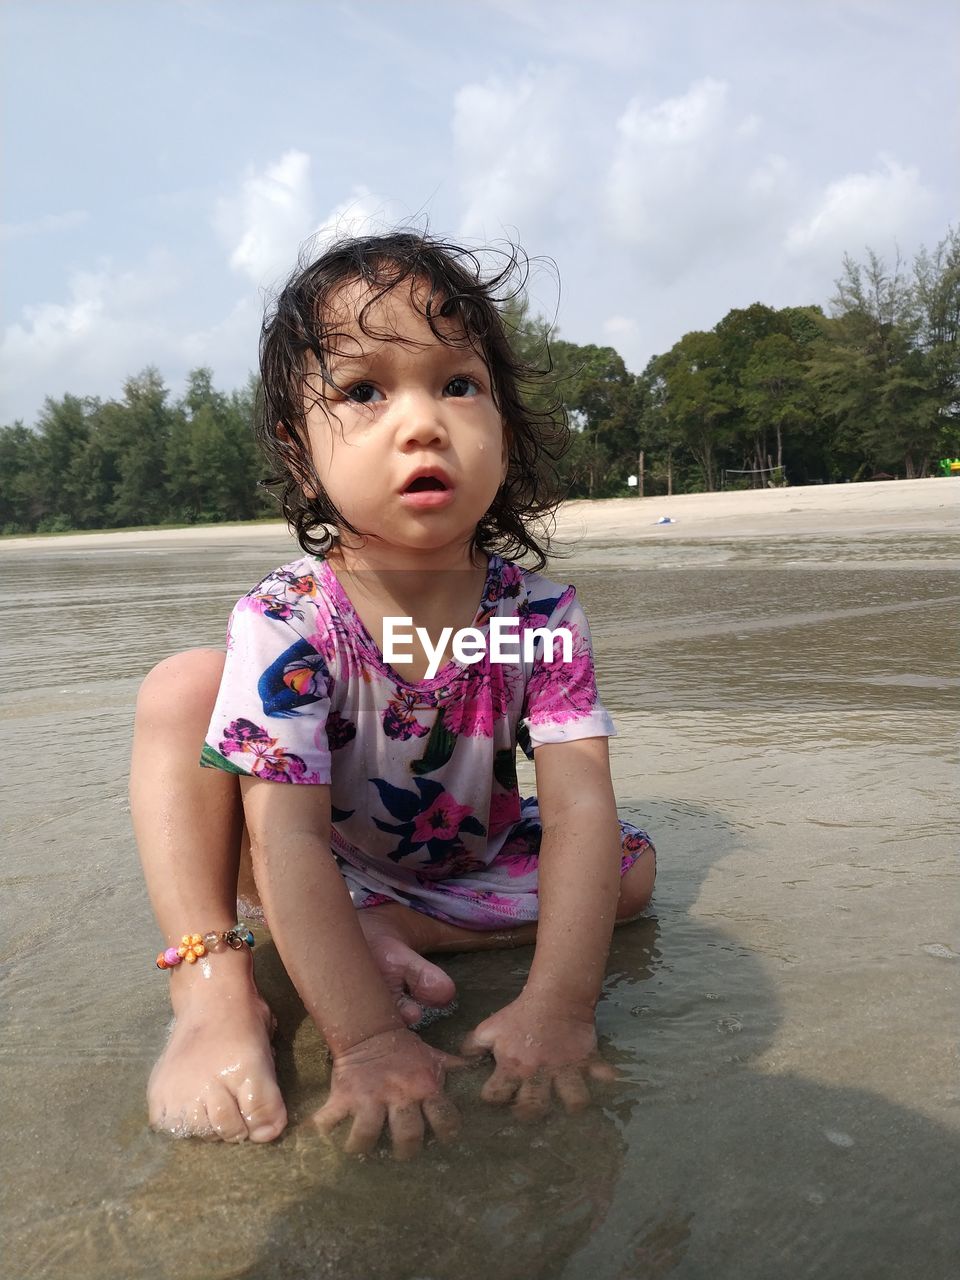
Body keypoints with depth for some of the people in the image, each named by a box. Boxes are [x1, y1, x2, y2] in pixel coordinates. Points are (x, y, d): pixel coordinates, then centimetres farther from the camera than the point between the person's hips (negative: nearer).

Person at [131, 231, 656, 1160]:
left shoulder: (539, 615, -24)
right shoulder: (284, 624, -30)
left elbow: (580, 806, -30)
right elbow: (290, 842, -35)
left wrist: (558, 1007, -41)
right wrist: (368, 1039, -41)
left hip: (462, 863, 3)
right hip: (316, 870, -3)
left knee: (631, 864, -12)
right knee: (185, 683, -24)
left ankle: (379, 934, -15)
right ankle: (213, 990, -24)